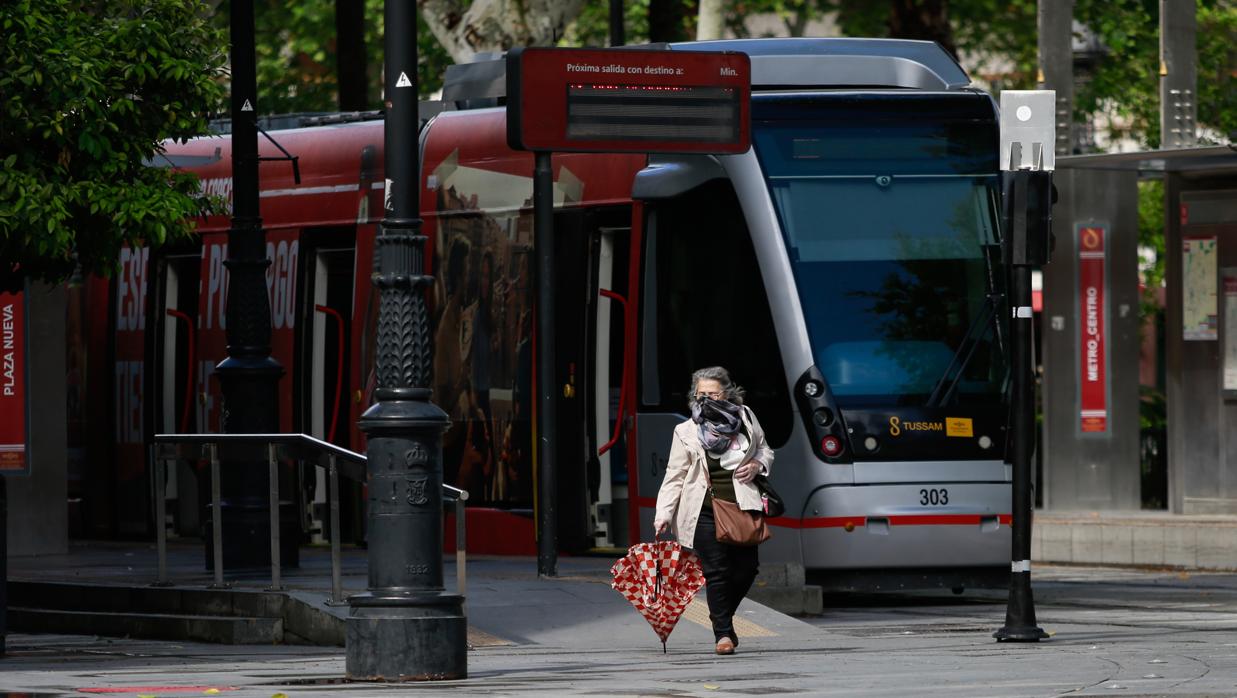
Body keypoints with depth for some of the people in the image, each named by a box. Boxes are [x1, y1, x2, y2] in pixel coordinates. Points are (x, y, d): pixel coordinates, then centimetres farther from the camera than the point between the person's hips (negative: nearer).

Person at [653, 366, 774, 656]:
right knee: (716, 572, -7)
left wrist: (757, 465, 1)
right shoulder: (686, 432, -1)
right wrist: (663, 514, -9)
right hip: (705, 513, -3)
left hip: (741, 509, 3)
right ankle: (723, 633, 0)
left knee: (746, 568, 2)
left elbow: (764, 450, 24)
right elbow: (674, 477, -1)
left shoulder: (745, 419, 7)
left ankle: (723, 617, 27)